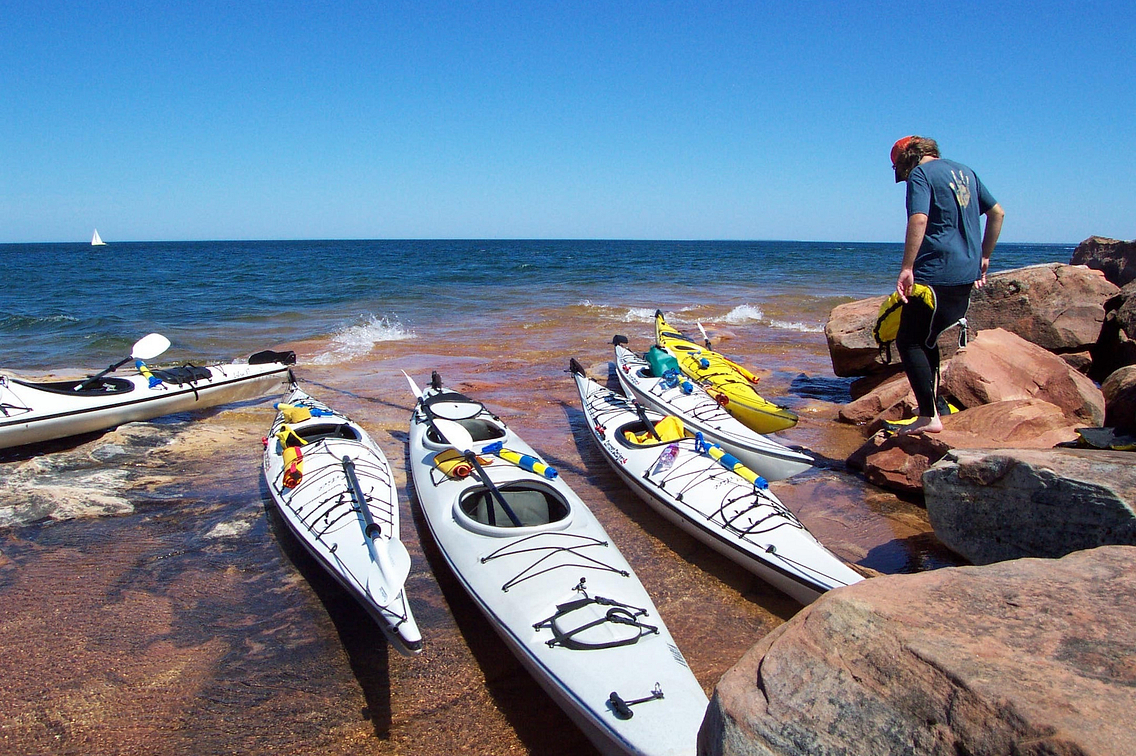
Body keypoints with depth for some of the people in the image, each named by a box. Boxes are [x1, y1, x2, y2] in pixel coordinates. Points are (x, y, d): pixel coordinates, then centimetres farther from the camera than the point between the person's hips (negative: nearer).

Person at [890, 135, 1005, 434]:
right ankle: (931, 408, 22)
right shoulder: (964, 171, 19)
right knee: (926, 340, 18)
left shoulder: (920, 174, -6)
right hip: (967, 273, 9)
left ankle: (929, 416, -7)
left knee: (909, 341, -2)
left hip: (935, 273, -9)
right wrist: (983, 258, 26)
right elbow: (997, 212, 23)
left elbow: (918, 220, -22)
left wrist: (906, 268, -24)